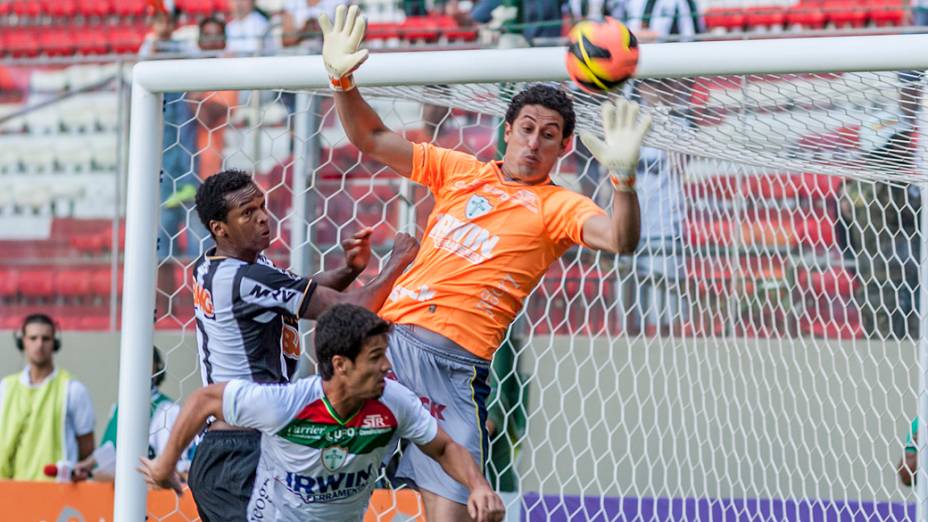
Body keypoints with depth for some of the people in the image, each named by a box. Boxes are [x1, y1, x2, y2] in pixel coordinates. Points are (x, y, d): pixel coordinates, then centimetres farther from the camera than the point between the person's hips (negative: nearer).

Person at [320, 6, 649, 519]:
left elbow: (618, 238, -17)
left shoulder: (556, 207, 2)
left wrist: (622, 176, -35)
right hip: (387, 336, 4)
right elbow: (372, 139, 17)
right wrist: (342, 81, 1)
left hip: (452, 360, -4)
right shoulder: (459, 171, 15)